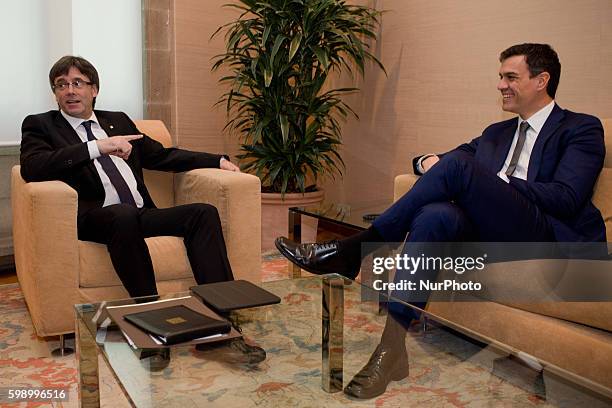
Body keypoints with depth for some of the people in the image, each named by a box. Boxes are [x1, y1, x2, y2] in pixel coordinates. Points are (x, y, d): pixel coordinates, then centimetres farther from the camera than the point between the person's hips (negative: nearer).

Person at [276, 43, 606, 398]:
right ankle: (392, 348, -31)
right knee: (436, 215, -31)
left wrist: (494, 182, -12)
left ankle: (353, 251, -21)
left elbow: (566, 197, -7)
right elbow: (434, 158, 26)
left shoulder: (581, 129, 9)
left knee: (457, 165, -26)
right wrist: (428, 162, 1)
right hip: (496, 237, 5)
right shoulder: (497, 132, 27)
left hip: (555, 240, -5)